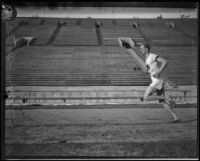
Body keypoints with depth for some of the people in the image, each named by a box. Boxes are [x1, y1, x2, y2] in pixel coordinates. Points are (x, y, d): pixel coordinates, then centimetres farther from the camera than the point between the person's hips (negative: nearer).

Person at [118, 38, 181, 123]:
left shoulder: (153, 56, -9)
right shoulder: (147, 59, 18)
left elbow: (165, 61, -18)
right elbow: (147, 70, 29)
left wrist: (159, 72, -24)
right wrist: (138, 69, 14)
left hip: (157, 81, -9)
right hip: (155, 82, 9)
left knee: (146, 98, -13)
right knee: (162, 102, 7)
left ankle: (166, 98, -10)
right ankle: (176, 117, 6)